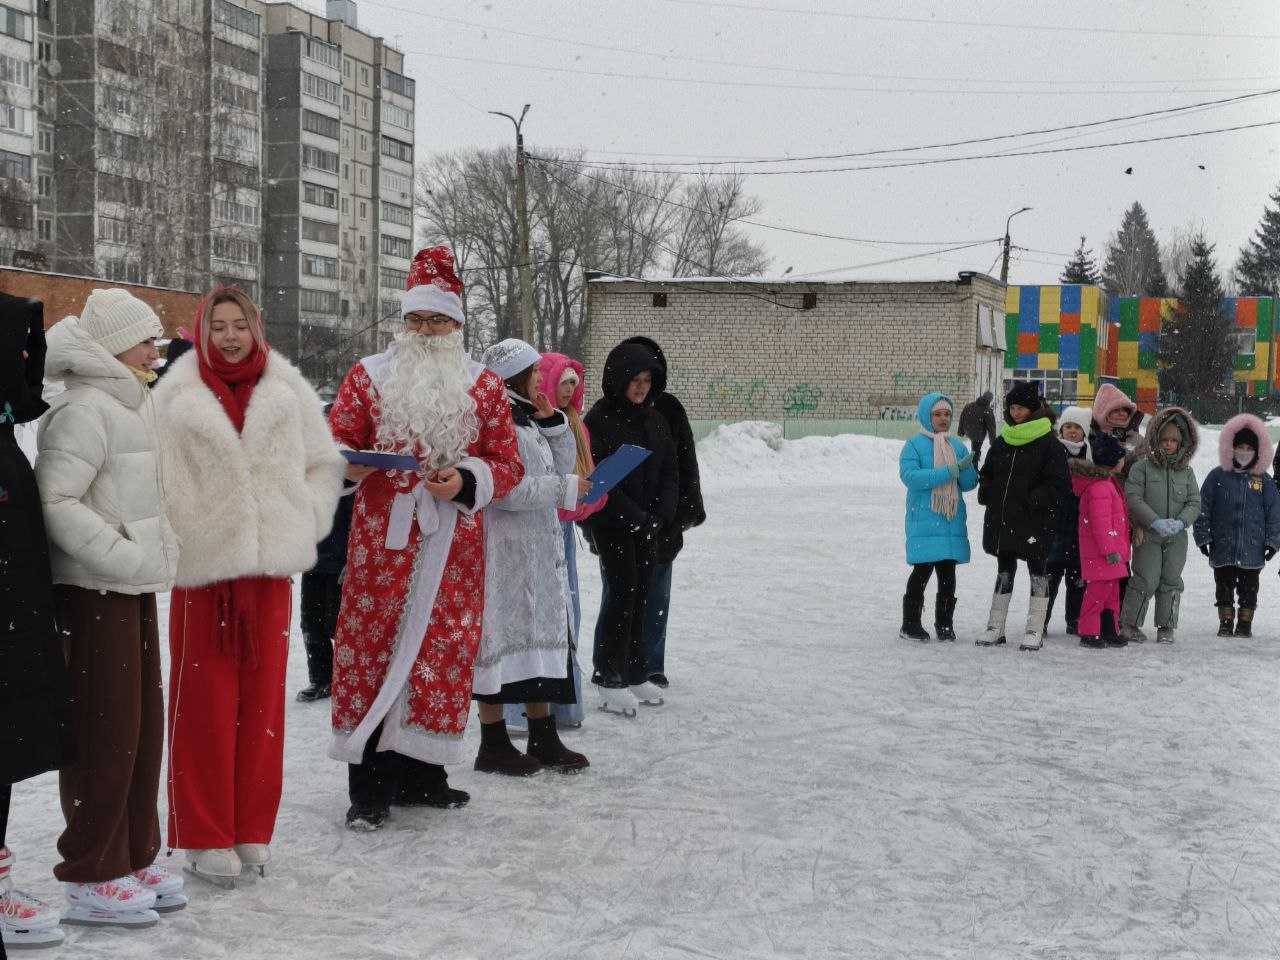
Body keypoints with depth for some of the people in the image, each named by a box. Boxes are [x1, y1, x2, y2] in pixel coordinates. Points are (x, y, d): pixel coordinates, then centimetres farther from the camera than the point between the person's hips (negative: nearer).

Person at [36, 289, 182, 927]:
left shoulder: (130, 405, 16)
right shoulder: (83, 409, -15)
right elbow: (56, 499, -23)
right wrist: (124, 555, -21)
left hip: (133, 587, 9)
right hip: (93, 591, -9)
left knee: (143, 725, 13)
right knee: (105, 730, -5)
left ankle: (133, 858, 23)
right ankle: (91, 880, 4)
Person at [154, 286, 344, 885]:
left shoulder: (289, 392, 7)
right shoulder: (177, 397, 1)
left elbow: (325, 465, 13)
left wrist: (306, 521, 2)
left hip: (270, 568, 2)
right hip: (202, 569, -2)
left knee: (262, 701, 7)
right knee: (207, 702, -1)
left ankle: (252, 830, 17)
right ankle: (207, 837, 8)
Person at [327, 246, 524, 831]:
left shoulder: (484, 386, 9)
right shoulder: (368, 376, 7)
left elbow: (507, 464, 7)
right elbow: (336, 445, 9)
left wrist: (466, 481, -11)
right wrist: (352, 463, -14)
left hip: (453, 547, 2)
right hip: (382, 541, -1)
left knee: (443, 649, 4)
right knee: (373, 648, -5)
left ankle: (419, 771, 17)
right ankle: (369, 785, 1)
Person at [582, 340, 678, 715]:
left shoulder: (656, 420, 9)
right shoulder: (599, 418, -10)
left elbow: (669, 473, 9)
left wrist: (659, 516, -6)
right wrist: (634, 516, -17)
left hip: (648, 525, 6)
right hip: (611, 522, -6)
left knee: (640, 595, 8)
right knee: (622, 593, -8)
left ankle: (634, 674, 18)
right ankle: (609, 679, 0)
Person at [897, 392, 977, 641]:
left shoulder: (958, 446, 13)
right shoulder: (915, 445, -2)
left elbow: (969, 484, 11)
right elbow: (910, 476, -17)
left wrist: (966, 468, -13)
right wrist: (949, 472, -20)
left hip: (953, 520, 5)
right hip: (924, 520, -5)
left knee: (948, 573, 7)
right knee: (922, 571, -3)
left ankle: (945, 624, 15)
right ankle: (910, 624, 6)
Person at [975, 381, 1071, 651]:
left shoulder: (1049, 444, -7)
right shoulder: (1002, 442, 11)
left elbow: (1059, 484, -11)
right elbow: (987, 474, 21)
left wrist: (1034, 500, -19)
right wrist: (986, 494, 4)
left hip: (1035, 521, -6)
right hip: (1002, 518, 6)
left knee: (1037, 571, 4)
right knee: (1004, 571, 13)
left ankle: (1035, 630, 9)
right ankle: (995, 627, 21)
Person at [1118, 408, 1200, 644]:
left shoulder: (1187, 472, 6)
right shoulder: (1142, 467, -5)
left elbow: (1194, 503, 5)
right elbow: (1133, 498, -11)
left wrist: (1180, 522, -14)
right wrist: (1156, 522, -19)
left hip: (1177, 537, 4)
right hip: (1148, 535, -4)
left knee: (1171, 581, 9)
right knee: (1146, 580, -5)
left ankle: (1166, 626, 20)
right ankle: (1129, 623, 9)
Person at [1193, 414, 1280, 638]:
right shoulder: (1218, 476, 1)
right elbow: (1203, 508, 2)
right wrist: (1203, 536, -2)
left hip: (1252, 549, 0)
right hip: (1223, 547, 0)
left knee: (1249, 588, 7)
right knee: (1224, 586, 7)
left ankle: (1245, 623, 16)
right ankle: (1226, 623, 16)